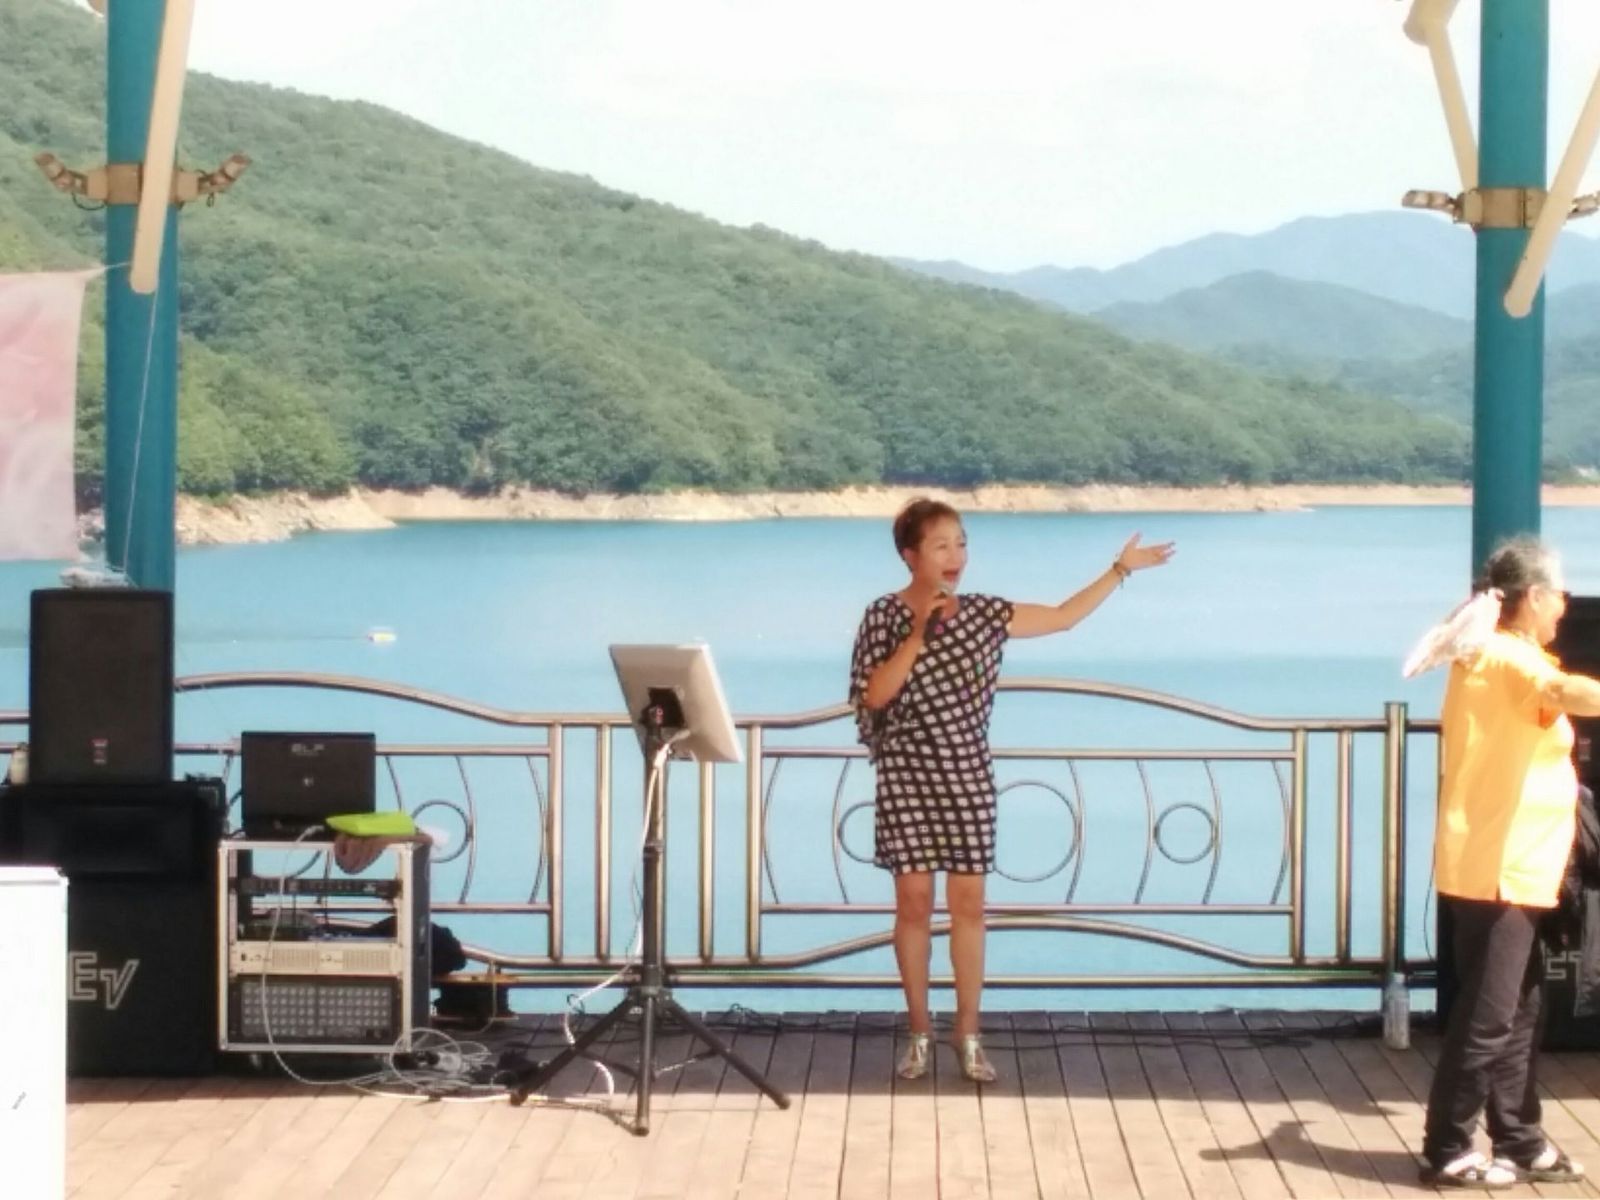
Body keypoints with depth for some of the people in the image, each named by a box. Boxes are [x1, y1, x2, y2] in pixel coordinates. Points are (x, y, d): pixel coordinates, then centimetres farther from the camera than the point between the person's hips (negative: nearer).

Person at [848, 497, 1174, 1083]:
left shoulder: (983, 613, 4)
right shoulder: (885, 615, -6)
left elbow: (1065, 616, 10)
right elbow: (873, 696, -14)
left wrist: (1121, 569, 8)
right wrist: (917, 638, -21)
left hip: (967, 773, 3)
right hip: (907, 773, -3)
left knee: (968, 903, 3)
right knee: (914, 903, 1)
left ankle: (968, 1034, 11)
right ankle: (920, 1032, 12)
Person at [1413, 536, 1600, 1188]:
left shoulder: (1481, 658, 13)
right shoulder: (1511, 659, -17)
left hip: (1489, 865, 10)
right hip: (1499, 870, -10)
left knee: (1517, 1011, 15)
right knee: (1487, 1019, -4)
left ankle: (1520, 1143, 21)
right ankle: (1446, 1151, 2)